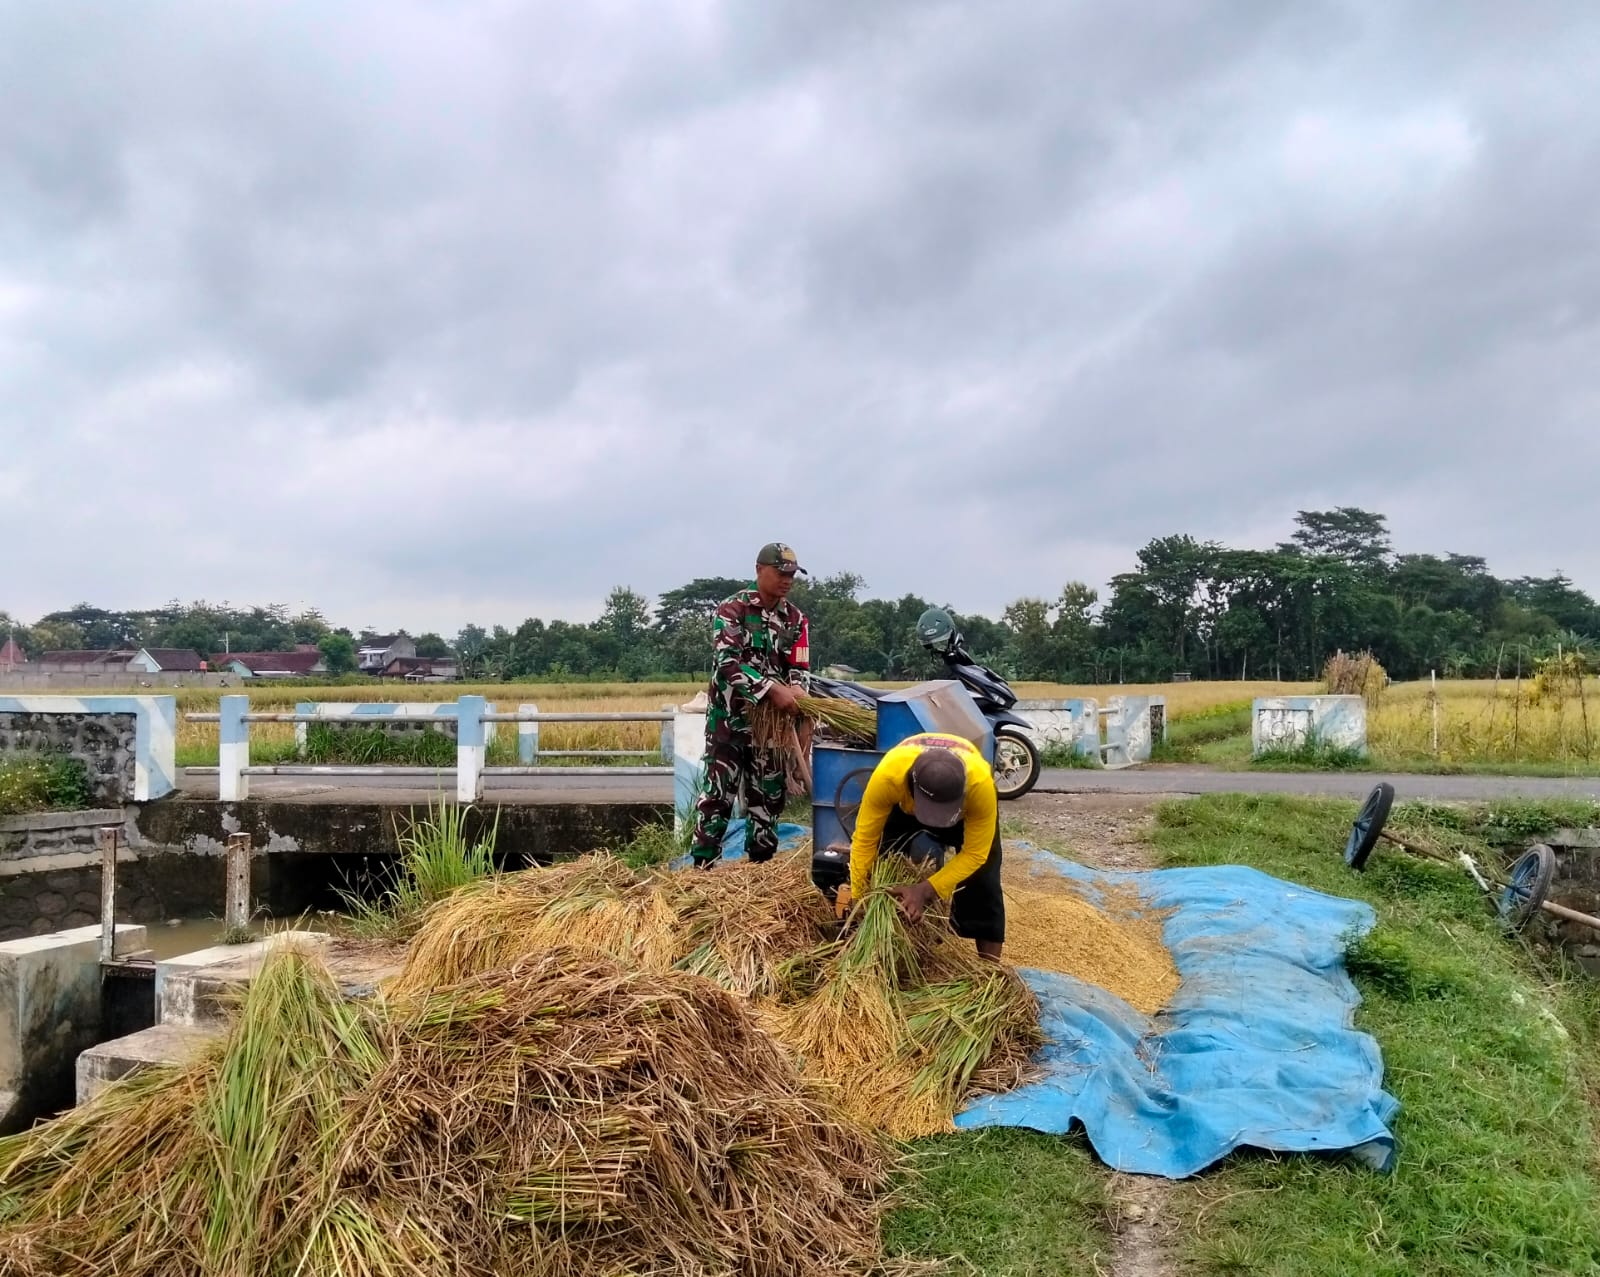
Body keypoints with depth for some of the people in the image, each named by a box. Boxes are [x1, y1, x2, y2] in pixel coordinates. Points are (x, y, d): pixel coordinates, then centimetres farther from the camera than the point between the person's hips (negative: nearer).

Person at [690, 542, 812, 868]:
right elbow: (728, 661, -20)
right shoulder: (733, 609, -8)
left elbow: (799, 669, 3)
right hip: (729, 715, -5)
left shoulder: (796, 619, 6)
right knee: (719, 791, -6)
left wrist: (794, 698, -20)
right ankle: (702, 866, 0)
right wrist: (773, 689, -30)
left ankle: (762, 863, 20)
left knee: (769, 793, 9)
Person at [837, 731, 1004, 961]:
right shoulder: (887, 776, -44)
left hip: (969, 801, -1)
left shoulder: (981, 784, -45)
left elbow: (974, 854, -32)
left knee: (982, 881, -6)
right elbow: (865, 839, -29)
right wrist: (857, 898, -25)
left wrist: (926, 890, -40)